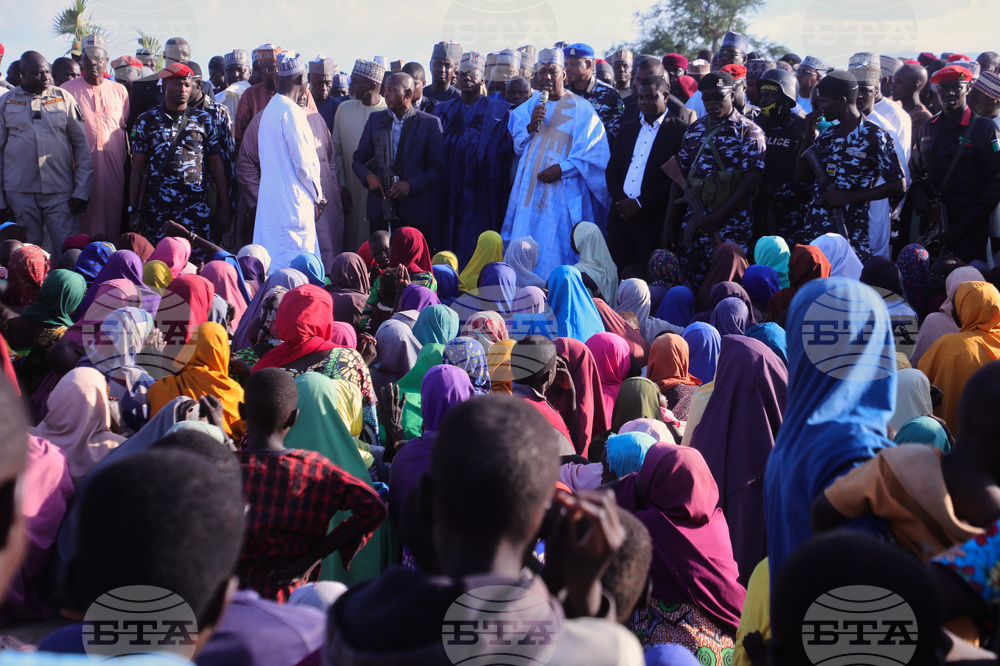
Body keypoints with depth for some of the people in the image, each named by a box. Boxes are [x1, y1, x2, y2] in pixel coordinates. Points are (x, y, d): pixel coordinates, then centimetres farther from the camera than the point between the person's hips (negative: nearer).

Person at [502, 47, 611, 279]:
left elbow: (593, 153, -6)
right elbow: (519, 147, 13)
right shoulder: (530, 106, 13)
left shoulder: (580, 110, -3)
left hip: (563, 191, -5)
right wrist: (531, 127, -7)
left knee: (556, 251, -7)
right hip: (531, 189, 5)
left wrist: (562, 168, -16)